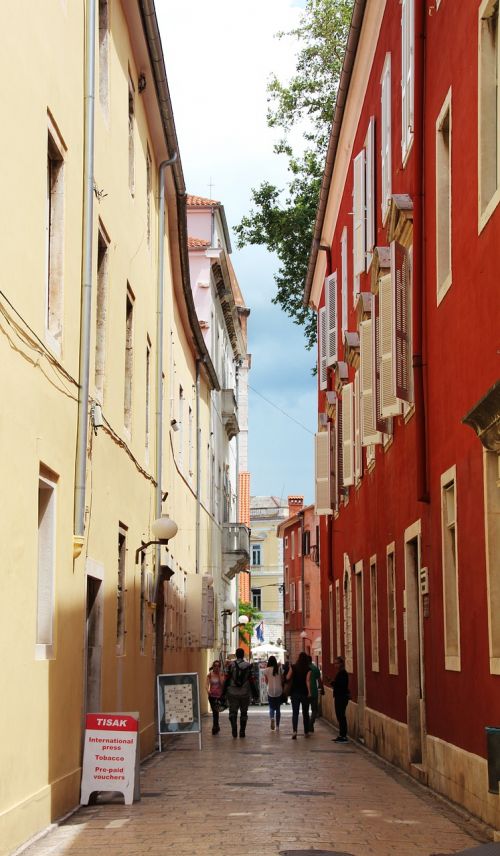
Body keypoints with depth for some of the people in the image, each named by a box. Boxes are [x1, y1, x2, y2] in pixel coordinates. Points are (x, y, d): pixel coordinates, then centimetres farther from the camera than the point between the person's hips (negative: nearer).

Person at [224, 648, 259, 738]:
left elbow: (227, 679, -3)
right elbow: (252, 680, -2)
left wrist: (224, 691, 4)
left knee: (233, 711, 3)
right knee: (244, 712, 13)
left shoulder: (231, 665, -3)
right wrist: (255, 693, 3)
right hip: (245, 694, 1)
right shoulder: (248, 666, -2)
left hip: (233, 693, -1)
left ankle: (234, 727, -19)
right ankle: (242, 731, 14)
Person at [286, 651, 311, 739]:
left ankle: (294, 731, -20)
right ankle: (306, 732, 19)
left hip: (294, 692, 0)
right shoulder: (308, 669, -6)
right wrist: (309, 692, -14)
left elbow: (288, 678, -4)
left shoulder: (293, 667, -3)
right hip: (304, 692, 0)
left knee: (295, 712, -1)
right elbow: (307, 681, -14)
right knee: (305, 712, 13)